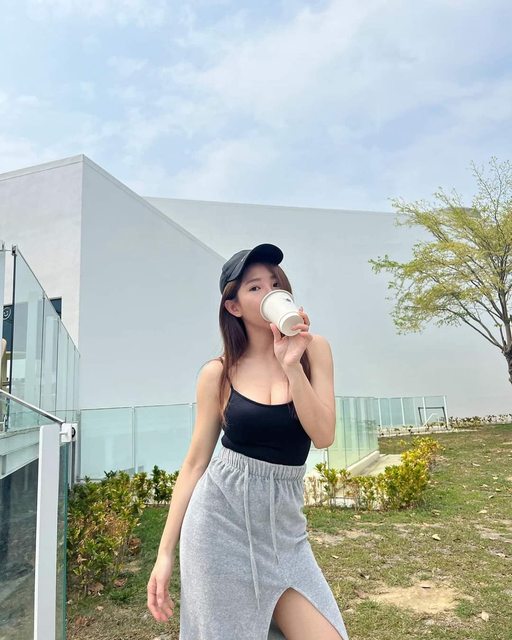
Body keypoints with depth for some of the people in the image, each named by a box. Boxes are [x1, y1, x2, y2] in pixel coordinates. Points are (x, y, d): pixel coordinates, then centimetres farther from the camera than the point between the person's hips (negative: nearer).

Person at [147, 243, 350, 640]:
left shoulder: (313, 349, 0)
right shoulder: (218, 374, -1)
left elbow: (323, 436, -9)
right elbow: (196, 462, 3)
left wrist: (292, 364, -19)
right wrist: (166, 551, 1)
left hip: (282, 522, 2)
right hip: (220, 515, -1)